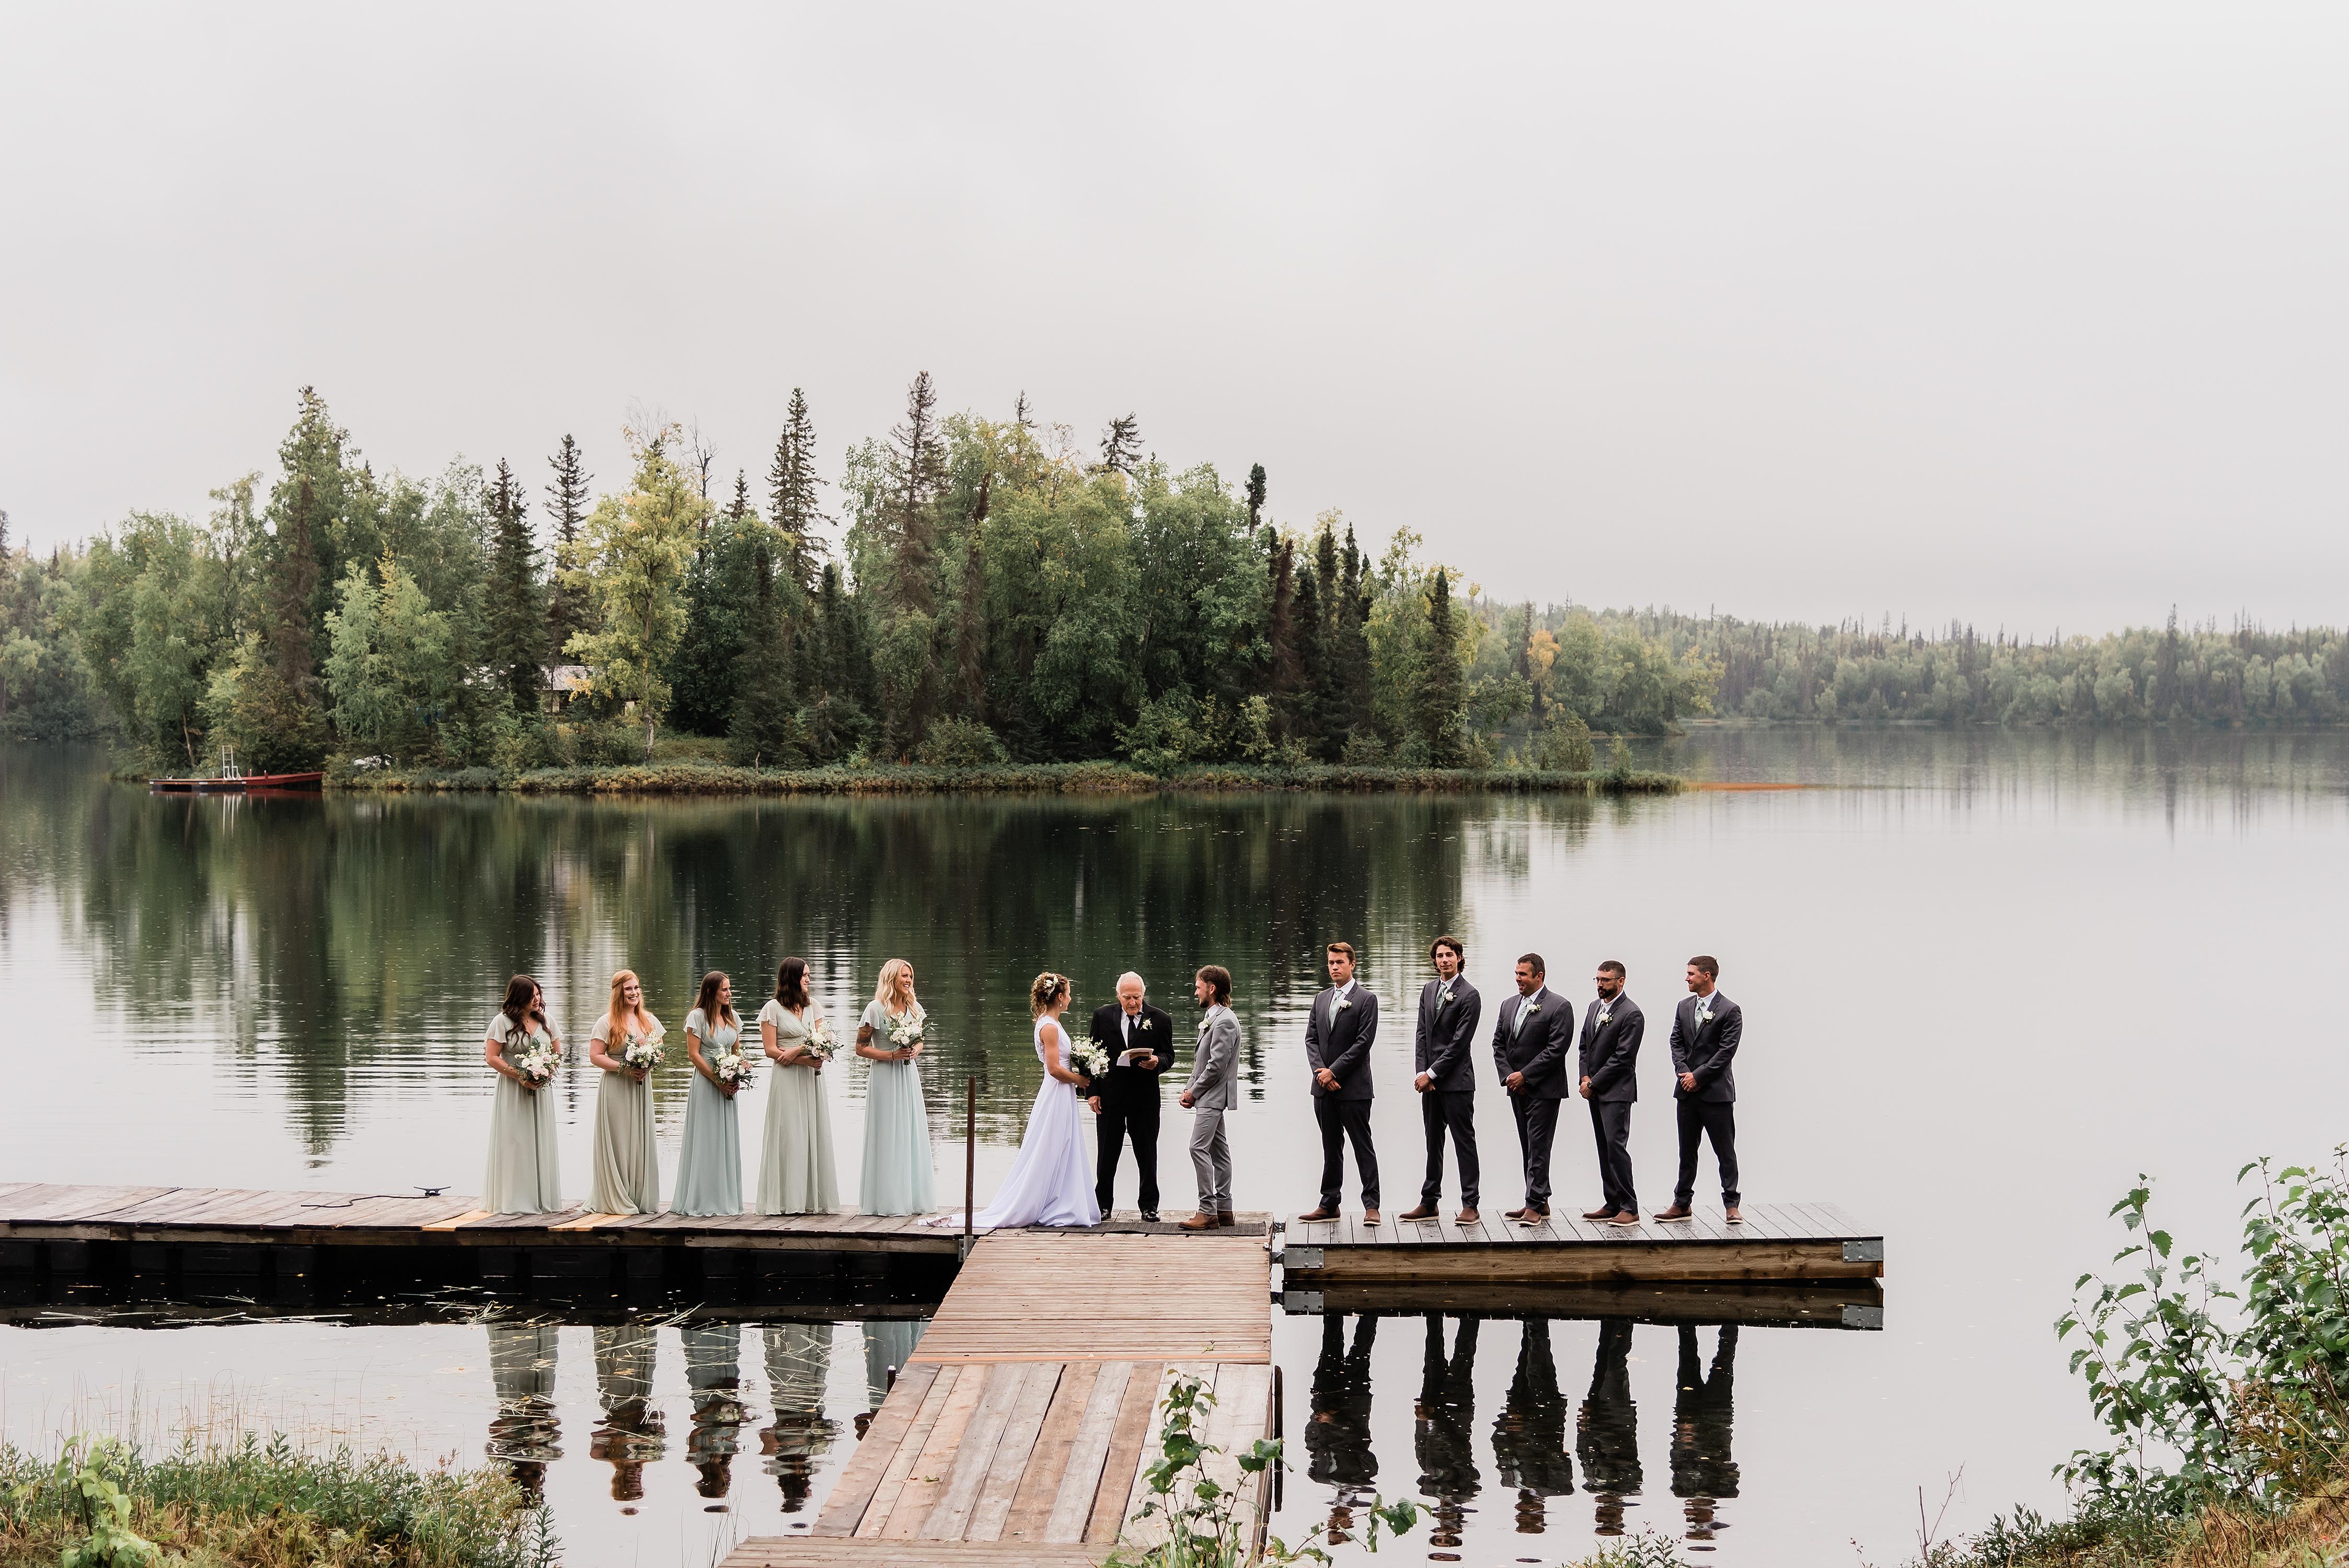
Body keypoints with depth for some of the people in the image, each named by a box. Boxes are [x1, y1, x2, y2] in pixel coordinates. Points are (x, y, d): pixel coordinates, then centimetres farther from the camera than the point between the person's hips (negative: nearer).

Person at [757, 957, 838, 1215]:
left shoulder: (813, 1007, 14)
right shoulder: (773, 1008, -2)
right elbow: (770, 1049, -7)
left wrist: (796, 1051, -13)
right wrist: (804, 1059, -16)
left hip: (812, 1078, 5)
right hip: (787, 1079, -5)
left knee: (814, 1134, 3)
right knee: (790, 1138, -6)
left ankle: (812, 1198, 6)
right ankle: (788, 1201, -3)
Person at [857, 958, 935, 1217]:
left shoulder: (914, 1008, 9)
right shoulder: (876, 1009, -8)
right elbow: (861, 1048, -6)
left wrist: (914, 1051, -2)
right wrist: (892, 1055, -15)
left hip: (909, 1077, 6)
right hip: (885, 1077, -6)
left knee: (912, 1134, 5)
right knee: (888, 1136, -4)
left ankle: (912, 1197, 12)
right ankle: (888, 1199, 1)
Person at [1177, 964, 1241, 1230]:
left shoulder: (1224, 1021, -16)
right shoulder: (1211, 1017, 17)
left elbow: (1217, 1065, -21)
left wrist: (1194, 1091, -13)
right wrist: (1189, 1088, 9)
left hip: (1212, 1096, -11)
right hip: (1208, 1096, 11)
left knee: (1199, 1148, -15)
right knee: (1218, 1151, 11)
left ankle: (1208, 1211, -15)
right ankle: (1224, 1210, 14)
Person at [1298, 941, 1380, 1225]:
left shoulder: (1366, 999, -5)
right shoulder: (1321, 999, 15)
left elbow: (1363, 1042, -12)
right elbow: (1311, 1039, 11)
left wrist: (1333, 1071, -14)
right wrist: (1320, 1070, -6)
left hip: (1353, 1087, -6)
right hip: (1324, 1086, 6)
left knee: (1363, 1147, -4)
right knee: (1331, 1147, 12)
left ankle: (1371, 1205, -2)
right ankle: (1329, 1205, 17)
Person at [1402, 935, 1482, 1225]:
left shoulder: (1469, 996, -10)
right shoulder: (1429, 990, 12)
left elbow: (1460, 1042, -14)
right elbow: (1423, 1034, 11)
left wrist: (1432, 1073, -13)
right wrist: (1422, 1073, -1)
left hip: (1457, 1081, -7)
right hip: (1430, 1081, 7)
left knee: (1464, 1142, -2)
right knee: (1433, 1143, 13)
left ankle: (1470, 1206, 2)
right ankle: (1429, 1203, 19)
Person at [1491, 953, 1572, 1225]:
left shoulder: (1559, 1008, -9)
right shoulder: (1509, 1006, 13)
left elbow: (1556, 1050, -15)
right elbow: (1498, 1044, 14)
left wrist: (1524, 1076, -16)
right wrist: (1508, 1075, -2)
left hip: (1543, 1090, -7)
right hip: (1517, 1089, 7)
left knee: (1538, 1148, -8)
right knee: (1528, 1149, 10)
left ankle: (1535, 1205, -6)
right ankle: (1540, 1203, 16)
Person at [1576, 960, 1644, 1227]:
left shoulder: (1631, 1014, -12)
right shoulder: (1594, 1007, 15)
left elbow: (1622, 1057, -16)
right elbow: (1584, 1047, 18)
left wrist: (1594, 1083, -13)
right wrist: (1585, 1077, 2)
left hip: (1616, 1092, -8)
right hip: (1595, 1091, 8)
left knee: (1616, 1145, -13)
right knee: (1604, 1147, 9)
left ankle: (1629, 1209, -10)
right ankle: (1612, 1204, 14)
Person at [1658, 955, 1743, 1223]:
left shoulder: (1729, 1011, -8)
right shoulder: (1685, 1006, 12)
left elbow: (1726, 1052, -12)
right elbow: (1676, 1042, 11)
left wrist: (1698, 1076, -13)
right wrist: (1683, 1071, -5)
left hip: (1716, 1091, -6)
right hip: (1687, 1091, 6)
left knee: (1725, 1151, -1)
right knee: (1687, 1150, 11)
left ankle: (1731, 1206, 5)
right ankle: (1682, 1204, 18)